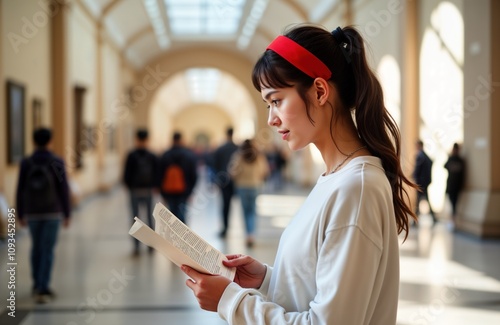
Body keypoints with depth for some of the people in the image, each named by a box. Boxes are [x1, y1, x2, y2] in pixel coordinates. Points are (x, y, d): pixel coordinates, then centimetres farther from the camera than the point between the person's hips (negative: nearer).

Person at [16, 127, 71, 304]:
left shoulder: (26, 163, -3)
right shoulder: (57, 162, -8)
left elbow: (20, 191, -1)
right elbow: (64, 190, -9)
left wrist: (20, 215, 9)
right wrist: (67, 214, -1)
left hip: (33, 213, 3)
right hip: (52, 212, -3)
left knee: (36, 247, 20)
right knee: (47, 251, -1)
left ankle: (37, 285, 29)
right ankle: (42, 290, -8)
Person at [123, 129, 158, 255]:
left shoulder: (131, 155, -7)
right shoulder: (152, 156, 0)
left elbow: (126, 174, -6)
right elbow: (157, 174, 1)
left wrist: (129, 186, 9)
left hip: (134, 190, -2)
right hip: (148, 191, 2)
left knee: (135, 218, 3)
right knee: (150, 217, 11)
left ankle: (136, 246, 0)